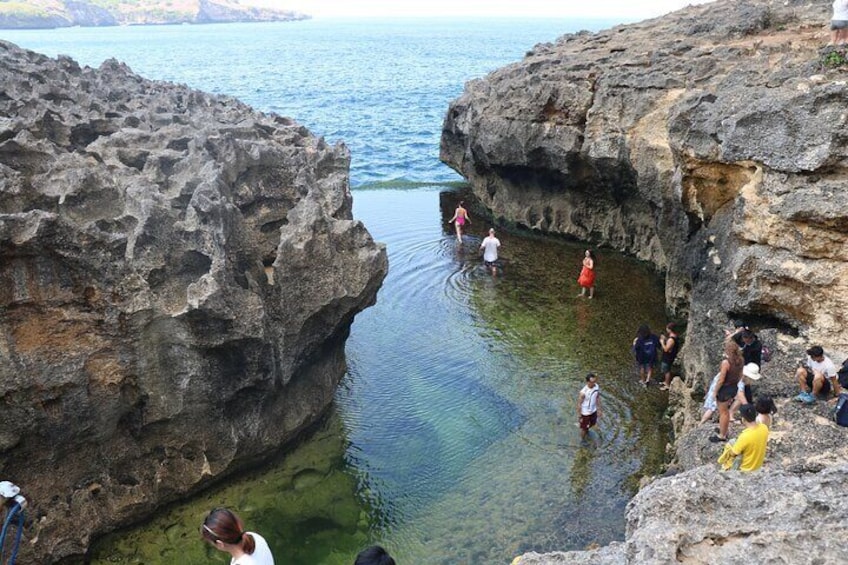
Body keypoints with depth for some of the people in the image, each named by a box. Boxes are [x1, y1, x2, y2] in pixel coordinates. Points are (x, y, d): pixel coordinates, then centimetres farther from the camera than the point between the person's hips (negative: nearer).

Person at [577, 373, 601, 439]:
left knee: (593, 423, 30)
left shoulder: (597, 386, -16)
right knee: (584, 428, 14)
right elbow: (579, 404, -21)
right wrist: (579, 416, -13)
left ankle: (586, 429, 63)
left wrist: (599, 409, 9)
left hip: (593, 411, 6)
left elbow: (598, 398, 2)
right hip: (585, 413, -6)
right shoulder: (583, 392, -34)